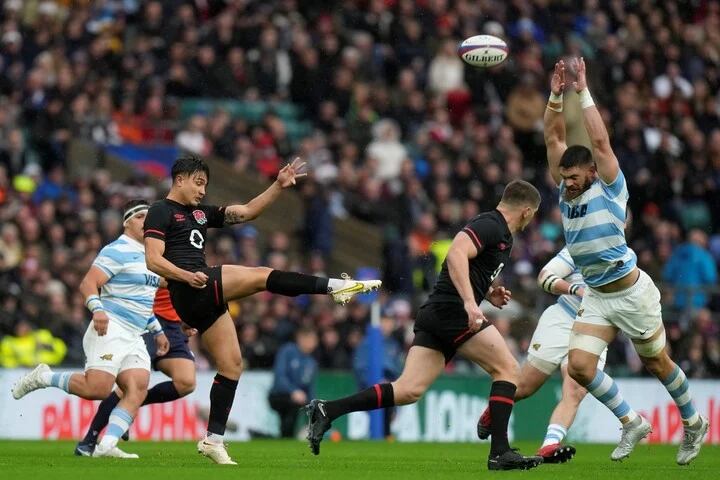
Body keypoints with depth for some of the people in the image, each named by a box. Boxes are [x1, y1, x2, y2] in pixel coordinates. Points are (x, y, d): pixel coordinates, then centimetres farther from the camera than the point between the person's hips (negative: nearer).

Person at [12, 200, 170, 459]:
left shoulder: (149, 255, 21)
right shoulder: (118, 251, -7)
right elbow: (88, 283, -15)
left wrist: (158, 331, 30)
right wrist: (97, 309, -32)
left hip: (135, 337, 8)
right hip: (110, 328, -8)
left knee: (138, 390, -11)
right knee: (97, 388, -19)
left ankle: (106, 445, -16)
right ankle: (42, 377, 2)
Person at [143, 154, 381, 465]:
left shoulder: (200, 214, 23)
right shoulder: (161, 212, 0)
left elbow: (246, 212, 22)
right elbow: (153, 260, -11)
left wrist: (279, 186, 13)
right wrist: (187, 276, -25)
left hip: (204, 300, 9)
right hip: (189, 290, -9)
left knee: (231, 365, 6)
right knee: (263, 276, -14)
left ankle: (213, 439, 7)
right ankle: (334, 286, -10)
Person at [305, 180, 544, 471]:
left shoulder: (500, 234, 24)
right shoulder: (490, 226, -8)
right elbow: (456, 254, -24)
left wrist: (487, 294, 18)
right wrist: (470, 301, -32)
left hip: (435, 315, 9)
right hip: (453, 310, -9)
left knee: (409, 390, -2)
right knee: (507, 368, -2)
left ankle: (327, 411, -8)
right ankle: (500, 452, -6)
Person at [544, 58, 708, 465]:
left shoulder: (609, 188, -11)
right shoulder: (567, 193, 4)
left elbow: (601, 142, -22)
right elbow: (554, 138, 3)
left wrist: (584, 93, -21)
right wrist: (556, 96, -7)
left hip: (631, 292, -6)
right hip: (596, 297, 6)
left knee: (657, 363, 8)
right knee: (579, 365, -9)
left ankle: (693, 423, 30)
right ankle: (632, 424, 5)